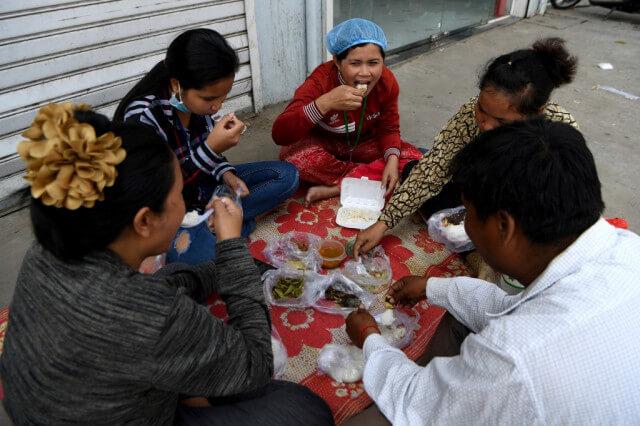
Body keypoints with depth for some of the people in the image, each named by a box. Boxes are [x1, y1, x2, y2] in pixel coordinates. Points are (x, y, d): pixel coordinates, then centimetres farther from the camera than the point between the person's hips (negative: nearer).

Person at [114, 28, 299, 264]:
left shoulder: (197, 98, -7)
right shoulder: (142, 117, -27)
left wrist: (225, 173, -10)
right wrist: (210, 149, -34)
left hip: (198, 185, 8)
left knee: (287, 174, -3)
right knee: (200, 252, -42)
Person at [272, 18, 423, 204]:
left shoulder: (387, 82, -20)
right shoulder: (321, 80, -30)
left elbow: (389, 128, -5)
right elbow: (279, 134, -39)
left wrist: (392, 159, -27)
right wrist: (325, 103, -52)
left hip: (363, 144, 3)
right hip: (323, 145, -3)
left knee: (414, 160, -19)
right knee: (293, 155, -36)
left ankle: (333, 189, -22)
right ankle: (365, 181, -18)